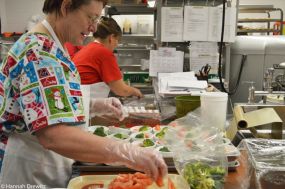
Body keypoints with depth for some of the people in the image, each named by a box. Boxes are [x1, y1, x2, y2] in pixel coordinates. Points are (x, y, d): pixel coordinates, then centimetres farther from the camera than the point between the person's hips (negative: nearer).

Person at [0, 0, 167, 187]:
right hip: (34, 173, -9)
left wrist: (95, 105, 3)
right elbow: (53, 135, -38)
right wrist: (129, 153, -38)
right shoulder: (40, 51, -26)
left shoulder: (46, 46, 5)